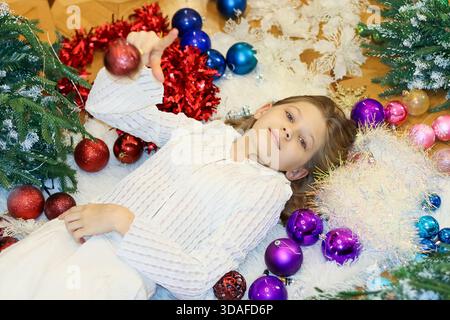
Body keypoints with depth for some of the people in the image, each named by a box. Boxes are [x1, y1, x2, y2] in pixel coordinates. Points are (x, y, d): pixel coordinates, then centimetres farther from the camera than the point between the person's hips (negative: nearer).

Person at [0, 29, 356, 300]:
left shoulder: (269, 190, 3)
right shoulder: (202, 129, 15)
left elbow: (198, 280, -7)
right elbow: (105, 106, 14)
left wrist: (123, 221, -16)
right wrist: (134, 70, -9)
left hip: (122, 274, -4)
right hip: (67, 234, 4)